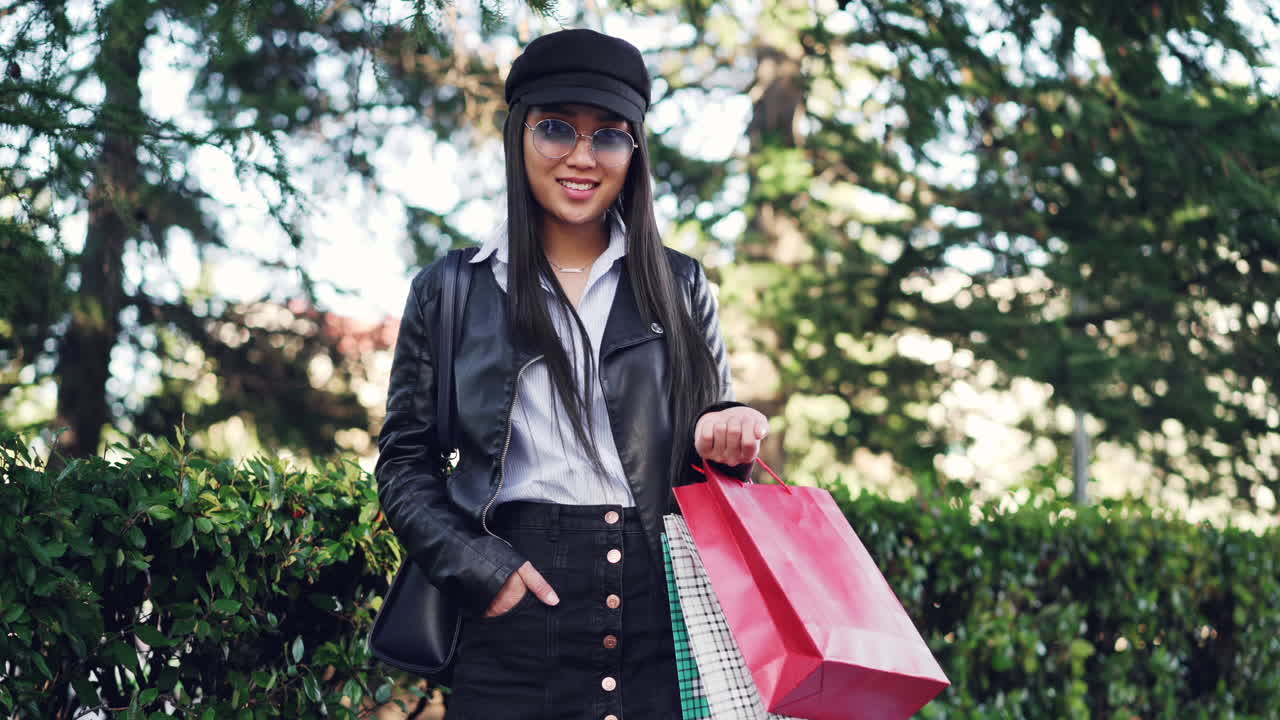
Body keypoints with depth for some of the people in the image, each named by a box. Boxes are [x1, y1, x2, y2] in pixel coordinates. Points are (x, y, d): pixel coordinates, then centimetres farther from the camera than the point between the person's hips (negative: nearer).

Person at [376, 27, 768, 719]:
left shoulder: (679, 287, 12)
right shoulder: (449, 291, 7)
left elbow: (711, 444, 15)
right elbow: (405, 460, 6)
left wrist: (722, 441, -9)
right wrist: (475, 566, -9)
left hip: (662, 612, 2)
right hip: (515, 617, -1)